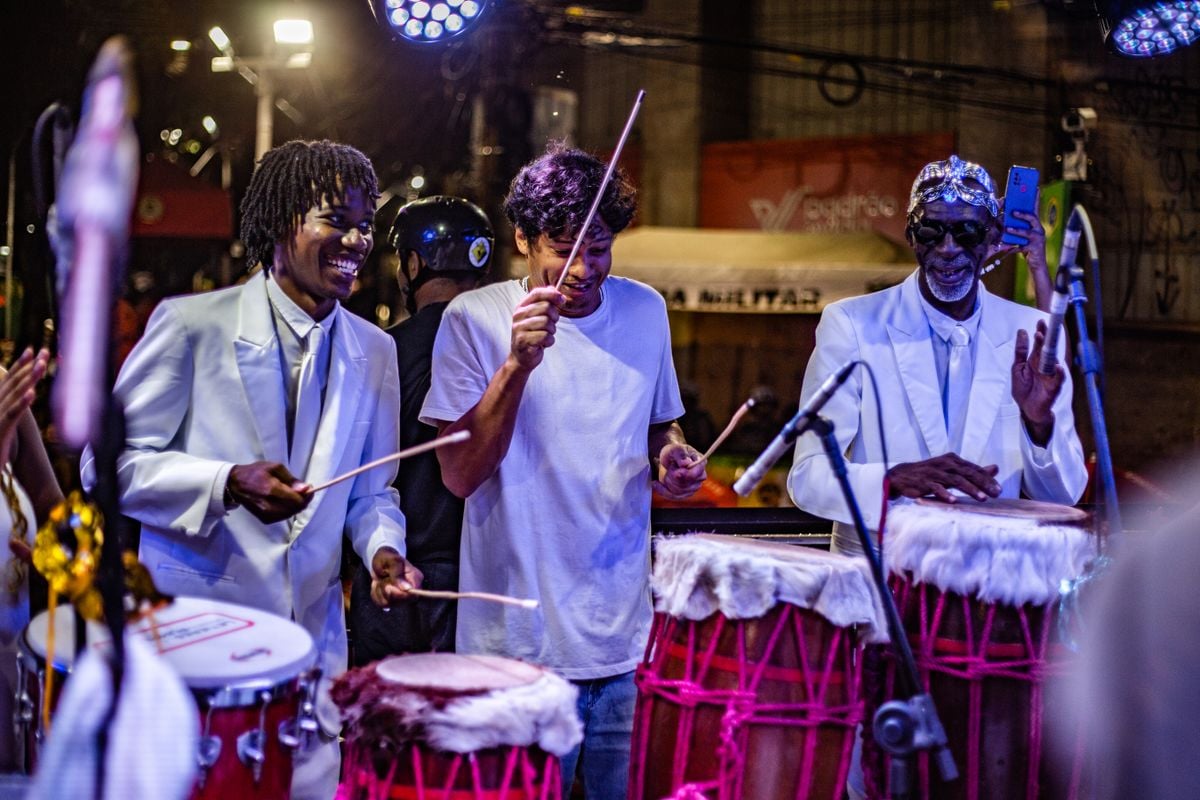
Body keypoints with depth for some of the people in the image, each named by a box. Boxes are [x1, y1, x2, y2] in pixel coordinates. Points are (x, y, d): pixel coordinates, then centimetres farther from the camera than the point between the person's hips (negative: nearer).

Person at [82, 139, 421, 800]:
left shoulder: (375, 352, 8)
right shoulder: (192, 324, -7)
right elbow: (108, 465, -8)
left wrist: (382, 548, -5)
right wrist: (229, 484, -22)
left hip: (311, 641, 4)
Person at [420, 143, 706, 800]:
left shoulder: (645, 310, 5)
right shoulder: (474, 319, -7)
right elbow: (460, 475, -14)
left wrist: (671, 457, -3)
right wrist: (519, 362, -25)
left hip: (629, 639, 3)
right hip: (519, 643, -3)